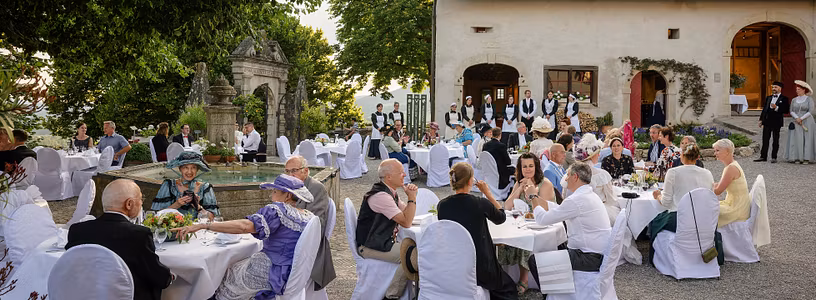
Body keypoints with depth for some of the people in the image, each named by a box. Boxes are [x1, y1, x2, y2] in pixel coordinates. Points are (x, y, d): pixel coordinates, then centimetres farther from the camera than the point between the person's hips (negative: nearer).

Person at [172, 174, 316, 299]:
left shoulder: (278, 210, -20)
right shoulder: (310, 217, 3)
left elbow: (245, 226, -33)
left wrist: (202, 225, -33)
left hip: (273, 274, -8)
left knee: (229, 275, 15)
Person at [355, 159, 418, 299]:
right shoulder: (381, 195, -23)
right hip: (370, 247, -10)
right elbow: (406, 222, -23)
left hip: (382, 242, 10)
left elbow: (407, 213, 14)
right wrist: (412, 197, -15)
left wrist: (411, 196, -2)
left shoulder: (390, 192, 9)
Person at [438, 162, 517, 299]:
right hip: (479, 269, -4)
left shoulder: (441, 205, -8)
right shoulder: (481, 203, -17)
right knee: (508, 287, 26)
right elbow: (501, 218, 4)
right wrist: (487, 192, 6)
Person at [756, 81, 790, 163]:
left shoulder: (784, 99, -1)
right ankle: (763, 156, 8)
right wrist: (761, 119, 12)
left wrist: (776, 108, -18)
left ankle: (774, 157, 8)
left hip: (776, 122, -5)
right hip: (767, 121, 5)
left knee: (775, 140, 3)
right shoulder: (768, 98, 16)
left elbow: (786, 110, -9)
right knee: (765, 140, 5)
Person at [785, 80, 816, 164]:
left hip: (807, 122, -3)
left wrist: (801, 118, -15)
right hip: (797, 123, 3)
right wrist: (797, 118, -13)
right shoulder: (794, 100, 11)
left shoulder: (809, 99, 0)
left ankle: (806, 158, -1)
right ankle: (797, 158, -2)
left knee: (807, 139, -3)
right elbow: (791, 111, 4)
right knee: (797, 139, -4)